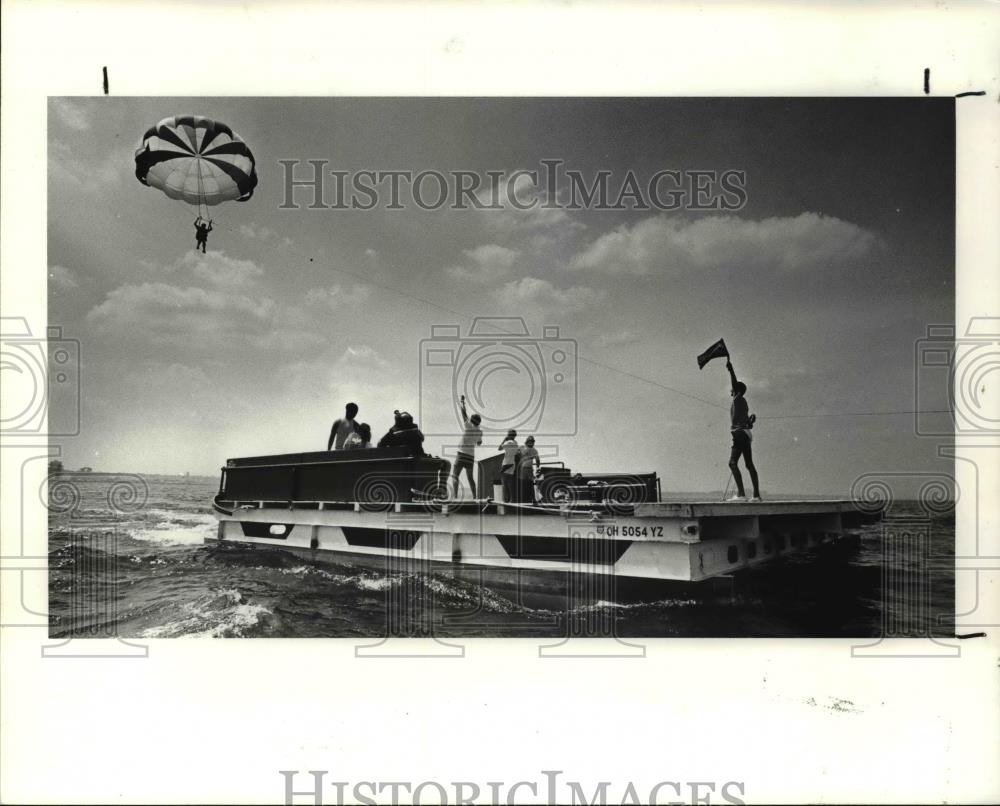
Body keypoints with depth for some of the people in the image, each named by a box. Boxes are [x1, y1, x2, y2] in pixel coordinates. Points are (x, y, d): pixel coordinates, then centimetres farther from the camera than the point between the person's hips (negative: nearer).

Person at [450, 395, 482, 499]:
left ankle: (455, 495, -19)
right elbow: (479, 443, 22)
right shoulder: (479, 431, 6)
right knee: (470, 477, 16)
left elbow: (464, 414, -2)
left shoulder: (469, 427, -9)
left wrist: (462, 402, 10)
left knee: (454, 476, -5)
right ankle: (474, 497, 12)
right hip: (471, 455, 6)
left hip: (462, 454, -6)